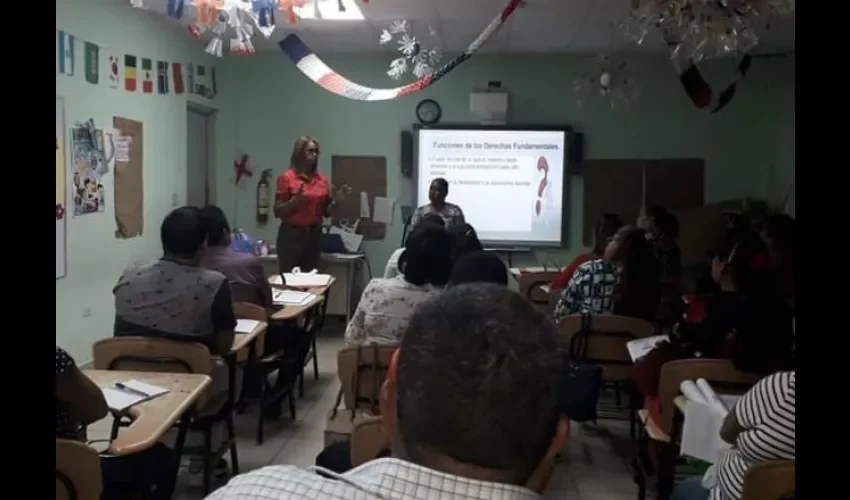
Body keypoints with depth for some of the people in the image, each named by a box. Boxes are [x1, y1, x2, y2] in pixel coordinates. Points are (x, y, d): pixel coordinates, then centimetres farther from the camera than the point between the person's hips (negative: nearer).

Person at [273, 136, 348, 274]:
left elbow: (326, 213, 15)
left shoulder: (322, 179, 10)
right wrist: (296, 200, -20)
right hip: (291, 235, -4)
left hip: (314, 235, 5)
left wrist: (335, 201, -4)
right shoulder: (286, 177, -4)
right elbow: (278, 212, -5)